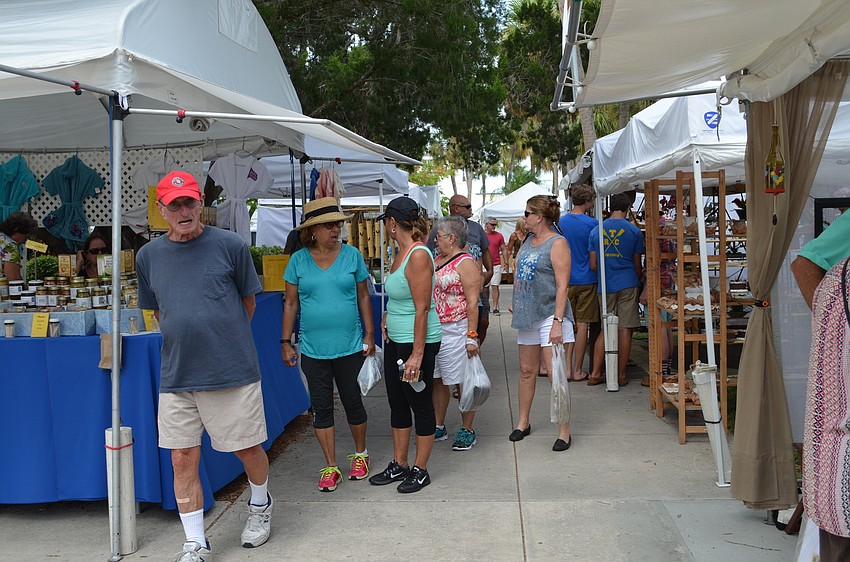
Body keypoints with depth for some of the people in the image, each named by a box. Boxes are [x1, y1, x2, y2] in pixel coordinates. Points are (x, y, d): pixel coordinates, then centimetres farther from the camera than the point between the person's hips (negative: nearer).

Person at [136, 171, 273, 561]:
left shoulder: (230, 245, -5)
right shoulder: (148, 256, 6)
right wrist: (184, 340, 11)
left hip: (233, 371, -3)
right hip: (176, 377, 3)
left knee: (248, 450, 10)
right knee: (182, 459, 6)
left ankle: (260, 506, 40)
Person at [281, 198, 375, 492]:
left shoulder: (351, 255, -1)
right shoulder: (298, 260, -1)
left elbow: (363, 297, 6)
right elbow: (291, 303, 4)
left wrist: (369, 334, 2)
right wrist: (286, 342, 2)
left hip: (350, 347, 0)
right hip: (313, 349, 1)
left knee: (353, 402, 10)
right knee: (321, 408, 8)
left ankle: (360, 454, 32)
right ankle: (330, 466, 21)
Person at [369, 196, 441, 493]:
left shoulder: (418, 255, -19)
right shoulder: (401, 252, 9)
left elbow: (422, 308, -22)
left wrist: (417, 354, -23)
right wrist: (388, 316, 13)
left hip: (418, 341, -10)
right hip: (395, 340, 10)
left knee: (421, 405, 5)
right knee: (397, 404, 16)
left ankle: (420, 470, 19)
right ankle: (399, 465, 30)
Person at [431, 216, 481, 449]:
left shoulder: (466, 263, -12)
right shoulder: (436, 260, 14)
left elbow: (472, 303, -16)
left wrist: (472, 336, -20)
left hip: (455, 331, -8)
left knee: (462, 383, 2)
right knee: (437, 380, 14)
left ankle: (467, 431, 14)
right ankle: (439, 428, 26)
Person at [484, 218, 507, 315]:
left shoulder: (499, 235, 6)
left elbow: (504, 250, 10)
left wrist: (506, 262, 3)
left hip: (496, 265, 0)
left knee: (495, 286, -2)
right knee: (484, 287, 6)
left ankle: (495, 308, 2)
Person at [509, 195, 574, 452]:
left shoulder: (557, 243, -11)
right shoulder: (528, 241, 13)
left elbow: (562, 286, -16)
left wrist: (557, 320, -22)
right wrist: (516, 305, 17)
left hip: (549, 315, -8)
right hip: (527, 315, 8)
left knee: (554, 373, -7)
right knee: (526, 371, 15)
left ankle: (564, 431, 3)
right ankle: (523, 422, 28)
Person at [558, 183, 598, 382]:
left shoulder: (561, 222, 2)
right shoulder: (591, 224, -9)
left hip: (566, 280, 4)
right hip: (586, 280, -4)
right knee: (582, 325, 3)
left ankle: (567, 369, 10)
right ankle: (578, 371, 8)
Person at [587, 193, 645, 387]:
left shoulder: (596, 230, 4)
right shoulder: (633, 231, -2)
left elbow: (593, 265, 5)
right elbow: (637, 265, 3)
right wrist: (640, 280, 21)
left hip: (605, 286, 3)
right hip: (628, 285, -3)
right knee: (625, 329, 3)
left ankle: (595, 374, 8)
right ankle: (621, 375, 8)